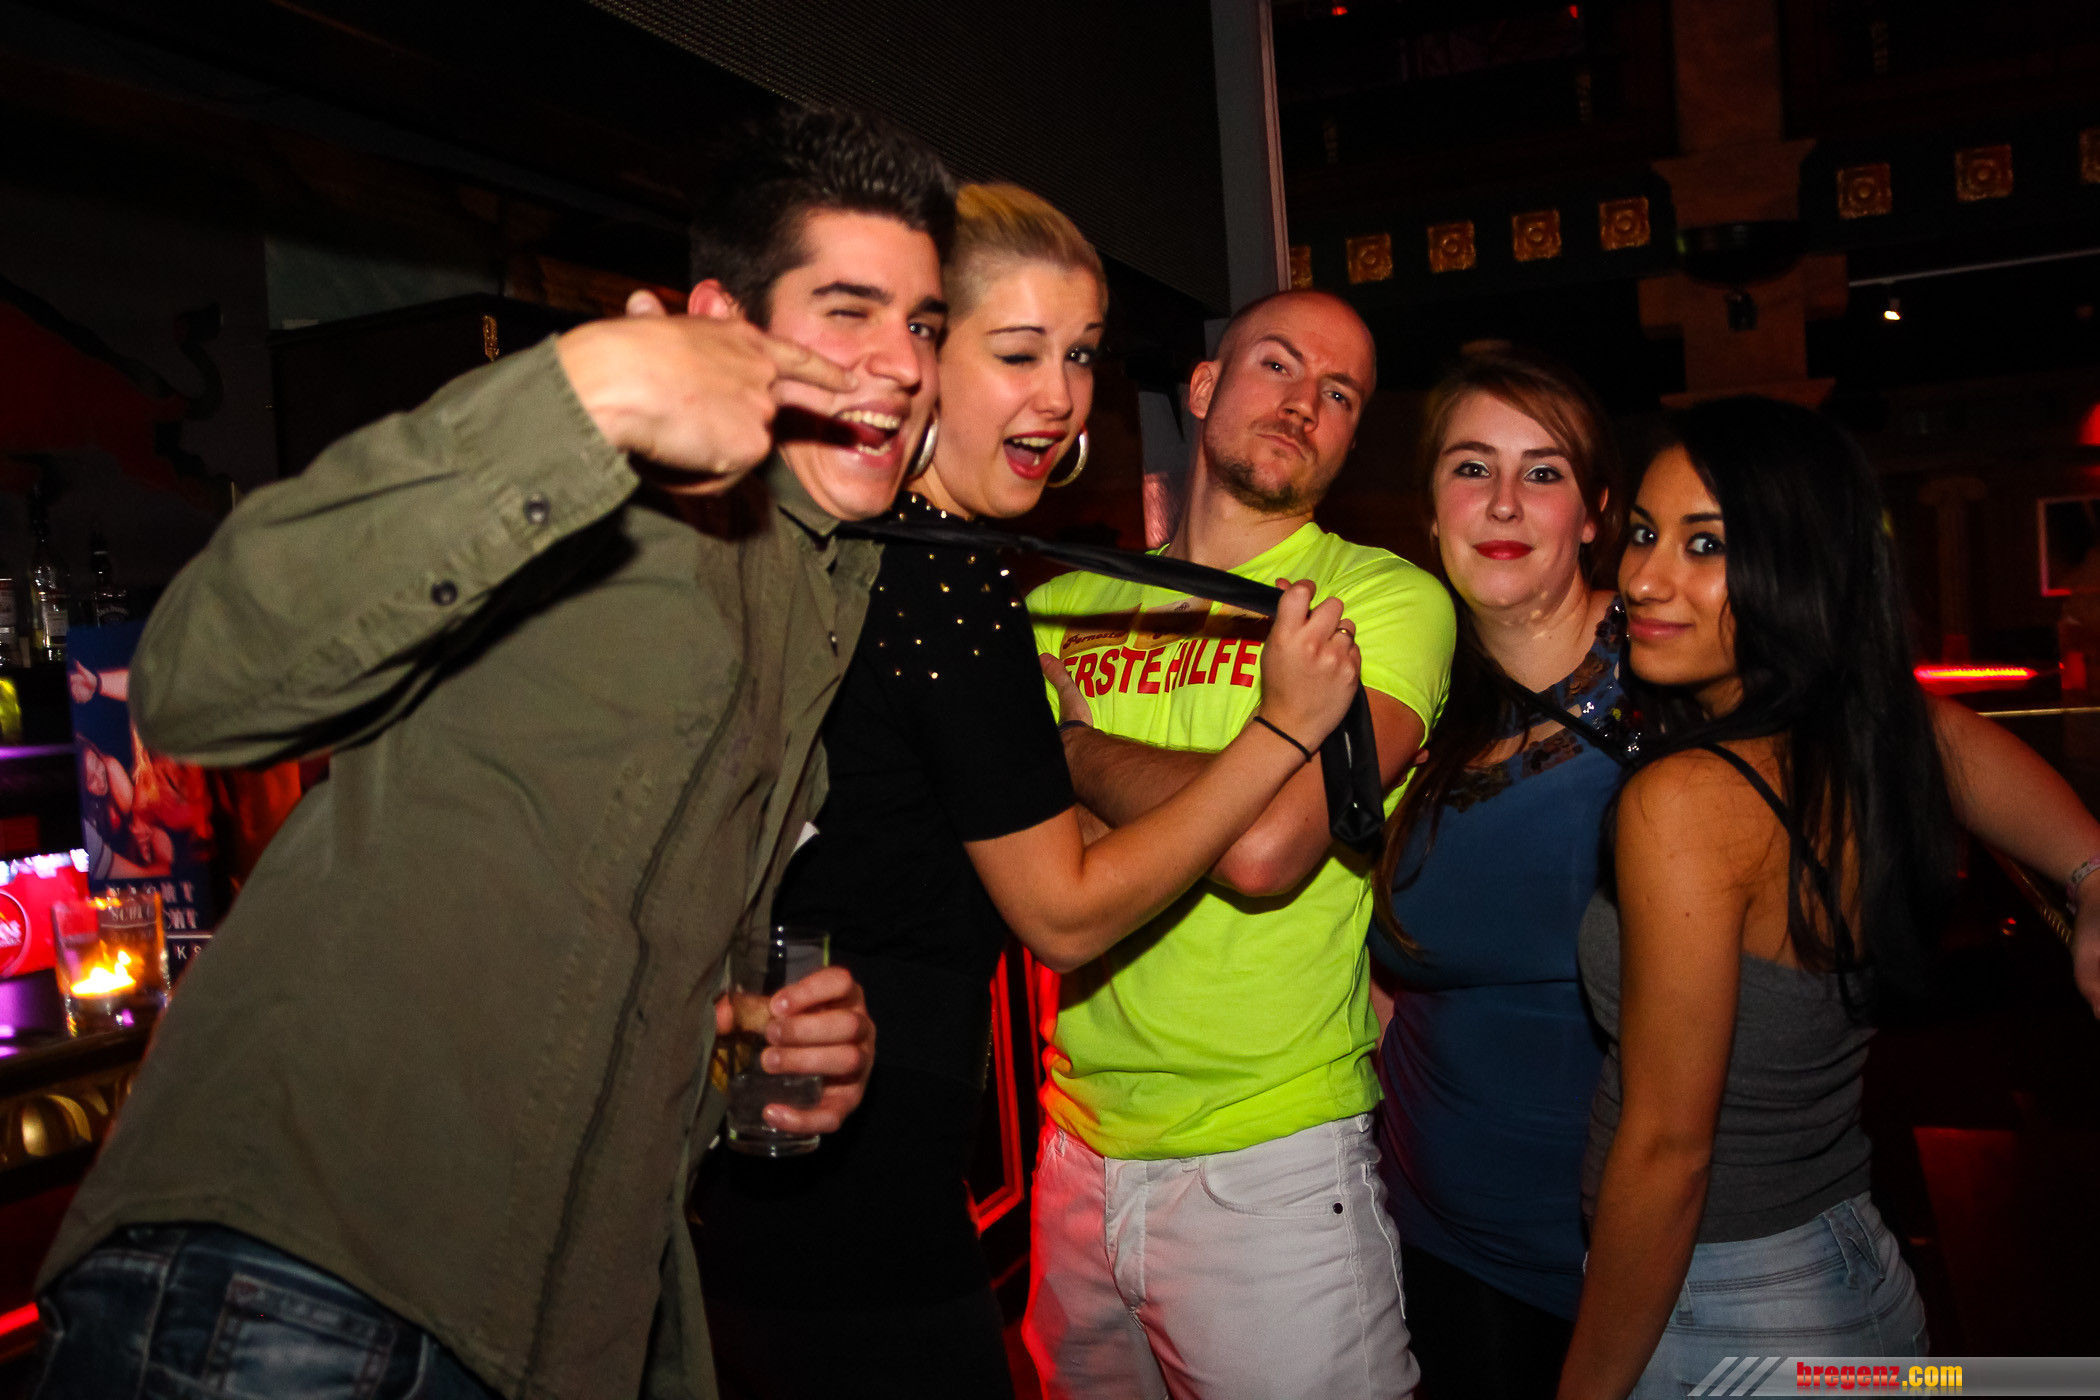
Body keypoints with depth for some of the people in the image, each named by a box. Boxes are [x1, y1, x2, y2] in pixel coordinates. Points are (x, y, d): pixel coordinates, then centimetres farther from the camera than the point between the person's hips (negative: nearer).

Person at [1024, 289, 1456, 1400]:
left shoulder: (1389, 598, -8)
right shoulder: (1063, 608, 5)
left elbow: (1263, 846, -24)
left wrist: (1074, 746, -9)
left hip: (1276, 1165, -4)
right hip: (1078, 1150, 5)